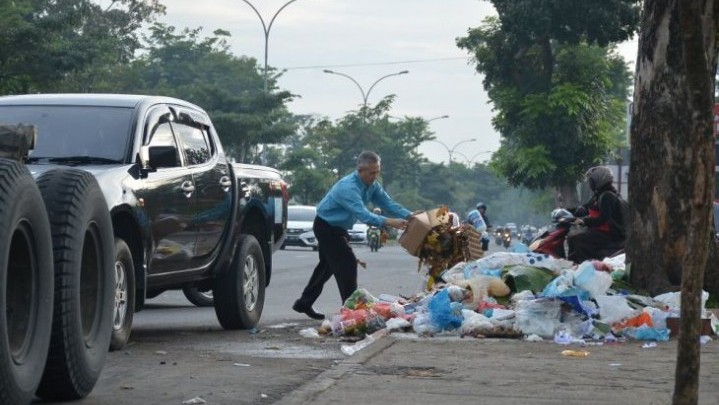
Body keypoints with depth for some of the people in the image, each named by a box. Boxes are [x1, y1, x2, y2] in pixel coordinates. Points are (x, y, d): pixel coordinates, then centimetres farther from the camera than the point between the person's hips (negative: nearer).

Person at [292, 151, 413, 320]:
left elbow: (388, 204, -7)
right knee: (347, 263, -14)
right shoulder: (348, 187, -32)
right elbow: (363, 215, -42)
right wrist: (388, 222, -52)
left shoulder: (372, 185, -4)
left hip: (336, 228, 10)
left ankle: (304, 304, 26)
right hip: (326, 228, -10)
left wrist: (409, 216, -22)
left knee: (327, 266, 16)